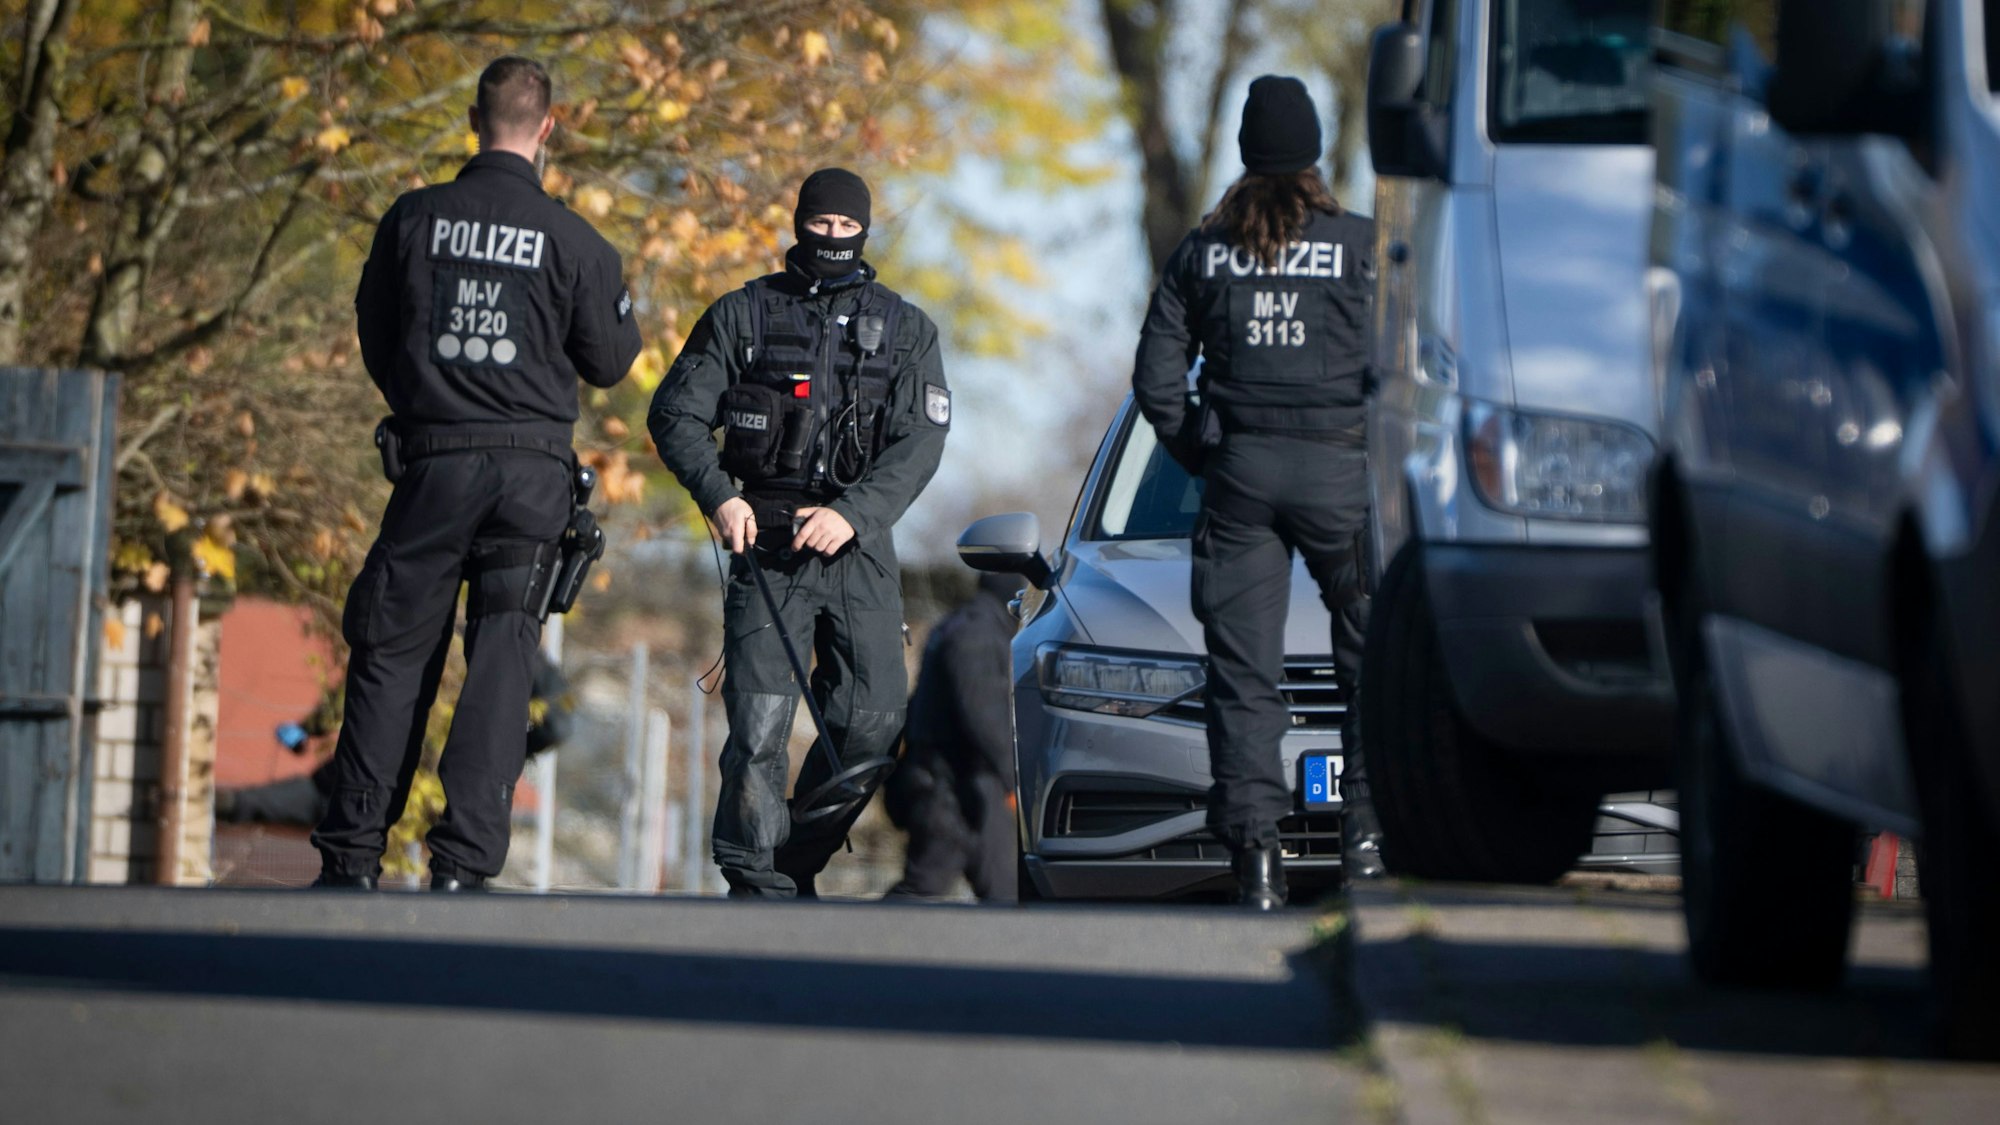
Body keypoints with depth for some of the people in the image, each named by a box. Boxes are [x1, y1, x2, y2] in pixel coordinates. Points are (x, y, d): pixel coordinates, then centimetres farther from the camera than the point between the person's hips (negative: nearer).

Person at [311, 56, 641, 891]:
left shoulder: (414, 219, 1)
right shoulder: (570, 240, -4)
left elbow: (374, 339, 11)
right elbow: (608, 362, 4)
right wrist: (623, 319, 24)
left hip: (432, 461, 1)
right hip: (533, 468, -1)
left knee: (393, 655, 9)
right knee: (501, 664, 1)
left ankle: (352, 855, 8)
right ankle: (464, 861, -6)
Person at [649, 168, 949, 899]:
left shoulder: (904, 330, 11)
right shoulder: (743, 316, 8)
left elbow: (920, 441, 0)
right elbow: (675, 414, 6)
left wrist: (853, 513, -15)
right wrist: (719, 494, -11)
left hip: (858, 547, 2)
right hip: (766, 544, -2)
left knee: (873, 717, -5)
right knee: (759, 719, -12)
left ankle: (798, 863, 12)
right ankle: (757, 885, -7)